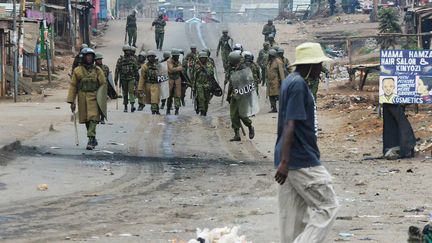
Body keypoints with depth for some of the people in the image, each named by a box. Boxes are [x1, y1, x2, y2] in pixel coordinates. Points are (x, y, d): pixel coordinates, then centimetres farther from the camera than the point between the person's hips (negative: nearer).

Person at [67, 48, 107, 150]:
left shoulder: (97, 70, 5)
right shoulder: (77, 71, 5)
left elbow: (103, 84, 6)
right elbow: (73, 86, 6)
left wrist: (103, 100, 0)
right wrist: (72, 101, 1)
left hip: (94, 98, -2)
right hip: (82, 98, 2)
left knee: (93, 118, -15)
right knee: (86, 119, 7)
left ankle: (91, 139, -19)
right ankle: (93, 140, 21)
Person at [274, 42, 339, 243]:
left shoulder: (290, 82, 15)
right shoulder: (298, 85, -15)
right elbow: (290, 125, -21)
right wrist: (284, 162, -24)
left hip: (290, 161, 10)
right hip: (303, 161, -10)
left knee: (293, 213, 10)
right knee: (327, 206, -3)